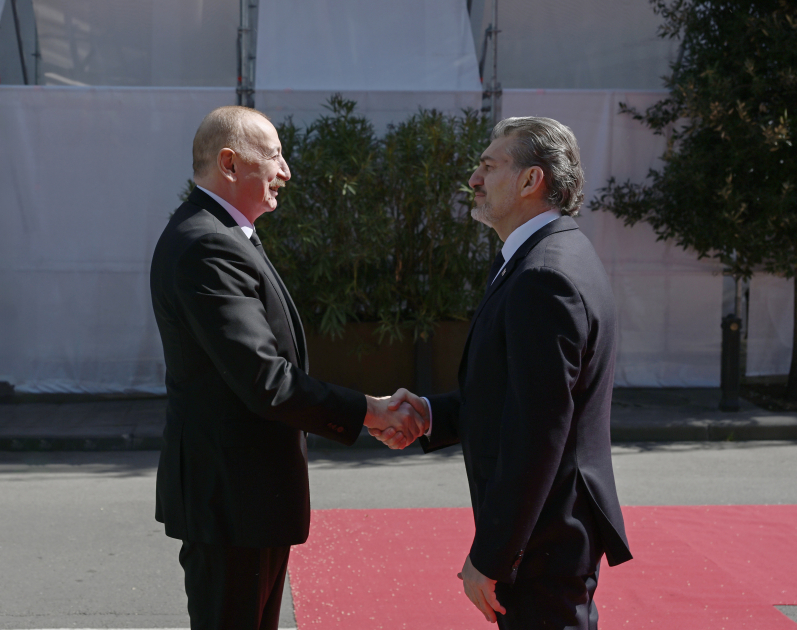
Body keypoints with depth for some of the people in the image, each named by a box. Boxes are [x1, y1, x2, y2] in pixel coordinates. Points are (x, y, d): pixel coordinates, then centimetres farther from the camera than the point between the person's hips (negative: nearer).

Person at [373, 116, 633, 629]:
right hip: (561, 531, 10)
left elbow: (536, 436, -25)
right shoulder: (561, 256, 12)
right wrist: (431, 415, 4)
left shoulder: (545, 278, -22)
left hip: (544, 545, -10)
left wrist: (489, 557, -20)